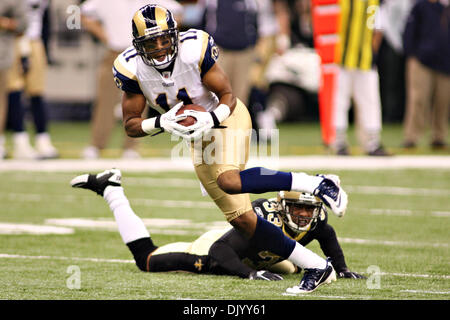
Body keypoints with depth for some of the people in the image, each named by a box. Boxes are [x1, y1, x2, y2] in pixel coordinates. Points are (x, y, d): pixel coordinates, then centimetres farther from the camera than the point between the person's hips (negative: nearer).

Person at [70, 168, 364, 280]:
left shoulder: (315, 219, -24)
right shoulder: (264, 220, -44)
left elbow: (328, 238, 2)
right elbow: (219, 254, -44)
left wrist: (341, 268, -7)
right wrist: (250, 273, -54)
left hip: (254, 256, 7)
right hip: (216, 247, -7)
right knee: (147, 259, 5)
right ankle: (110, 189, 18)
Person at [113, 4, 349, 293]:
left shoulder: (194, 50, -22)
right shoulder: (132, 69, -13)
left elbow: (227, 96, -13)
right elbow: (131, 126, -8)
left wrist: (210, 119, -33)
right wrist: (162, 123, -27)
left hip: (223, 117, -5)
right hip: (199, 138, 5)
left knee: (229, 180, -36)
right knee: (241, 219, -3)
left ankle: (317, 184, -28)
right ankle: (317, 268, 3)